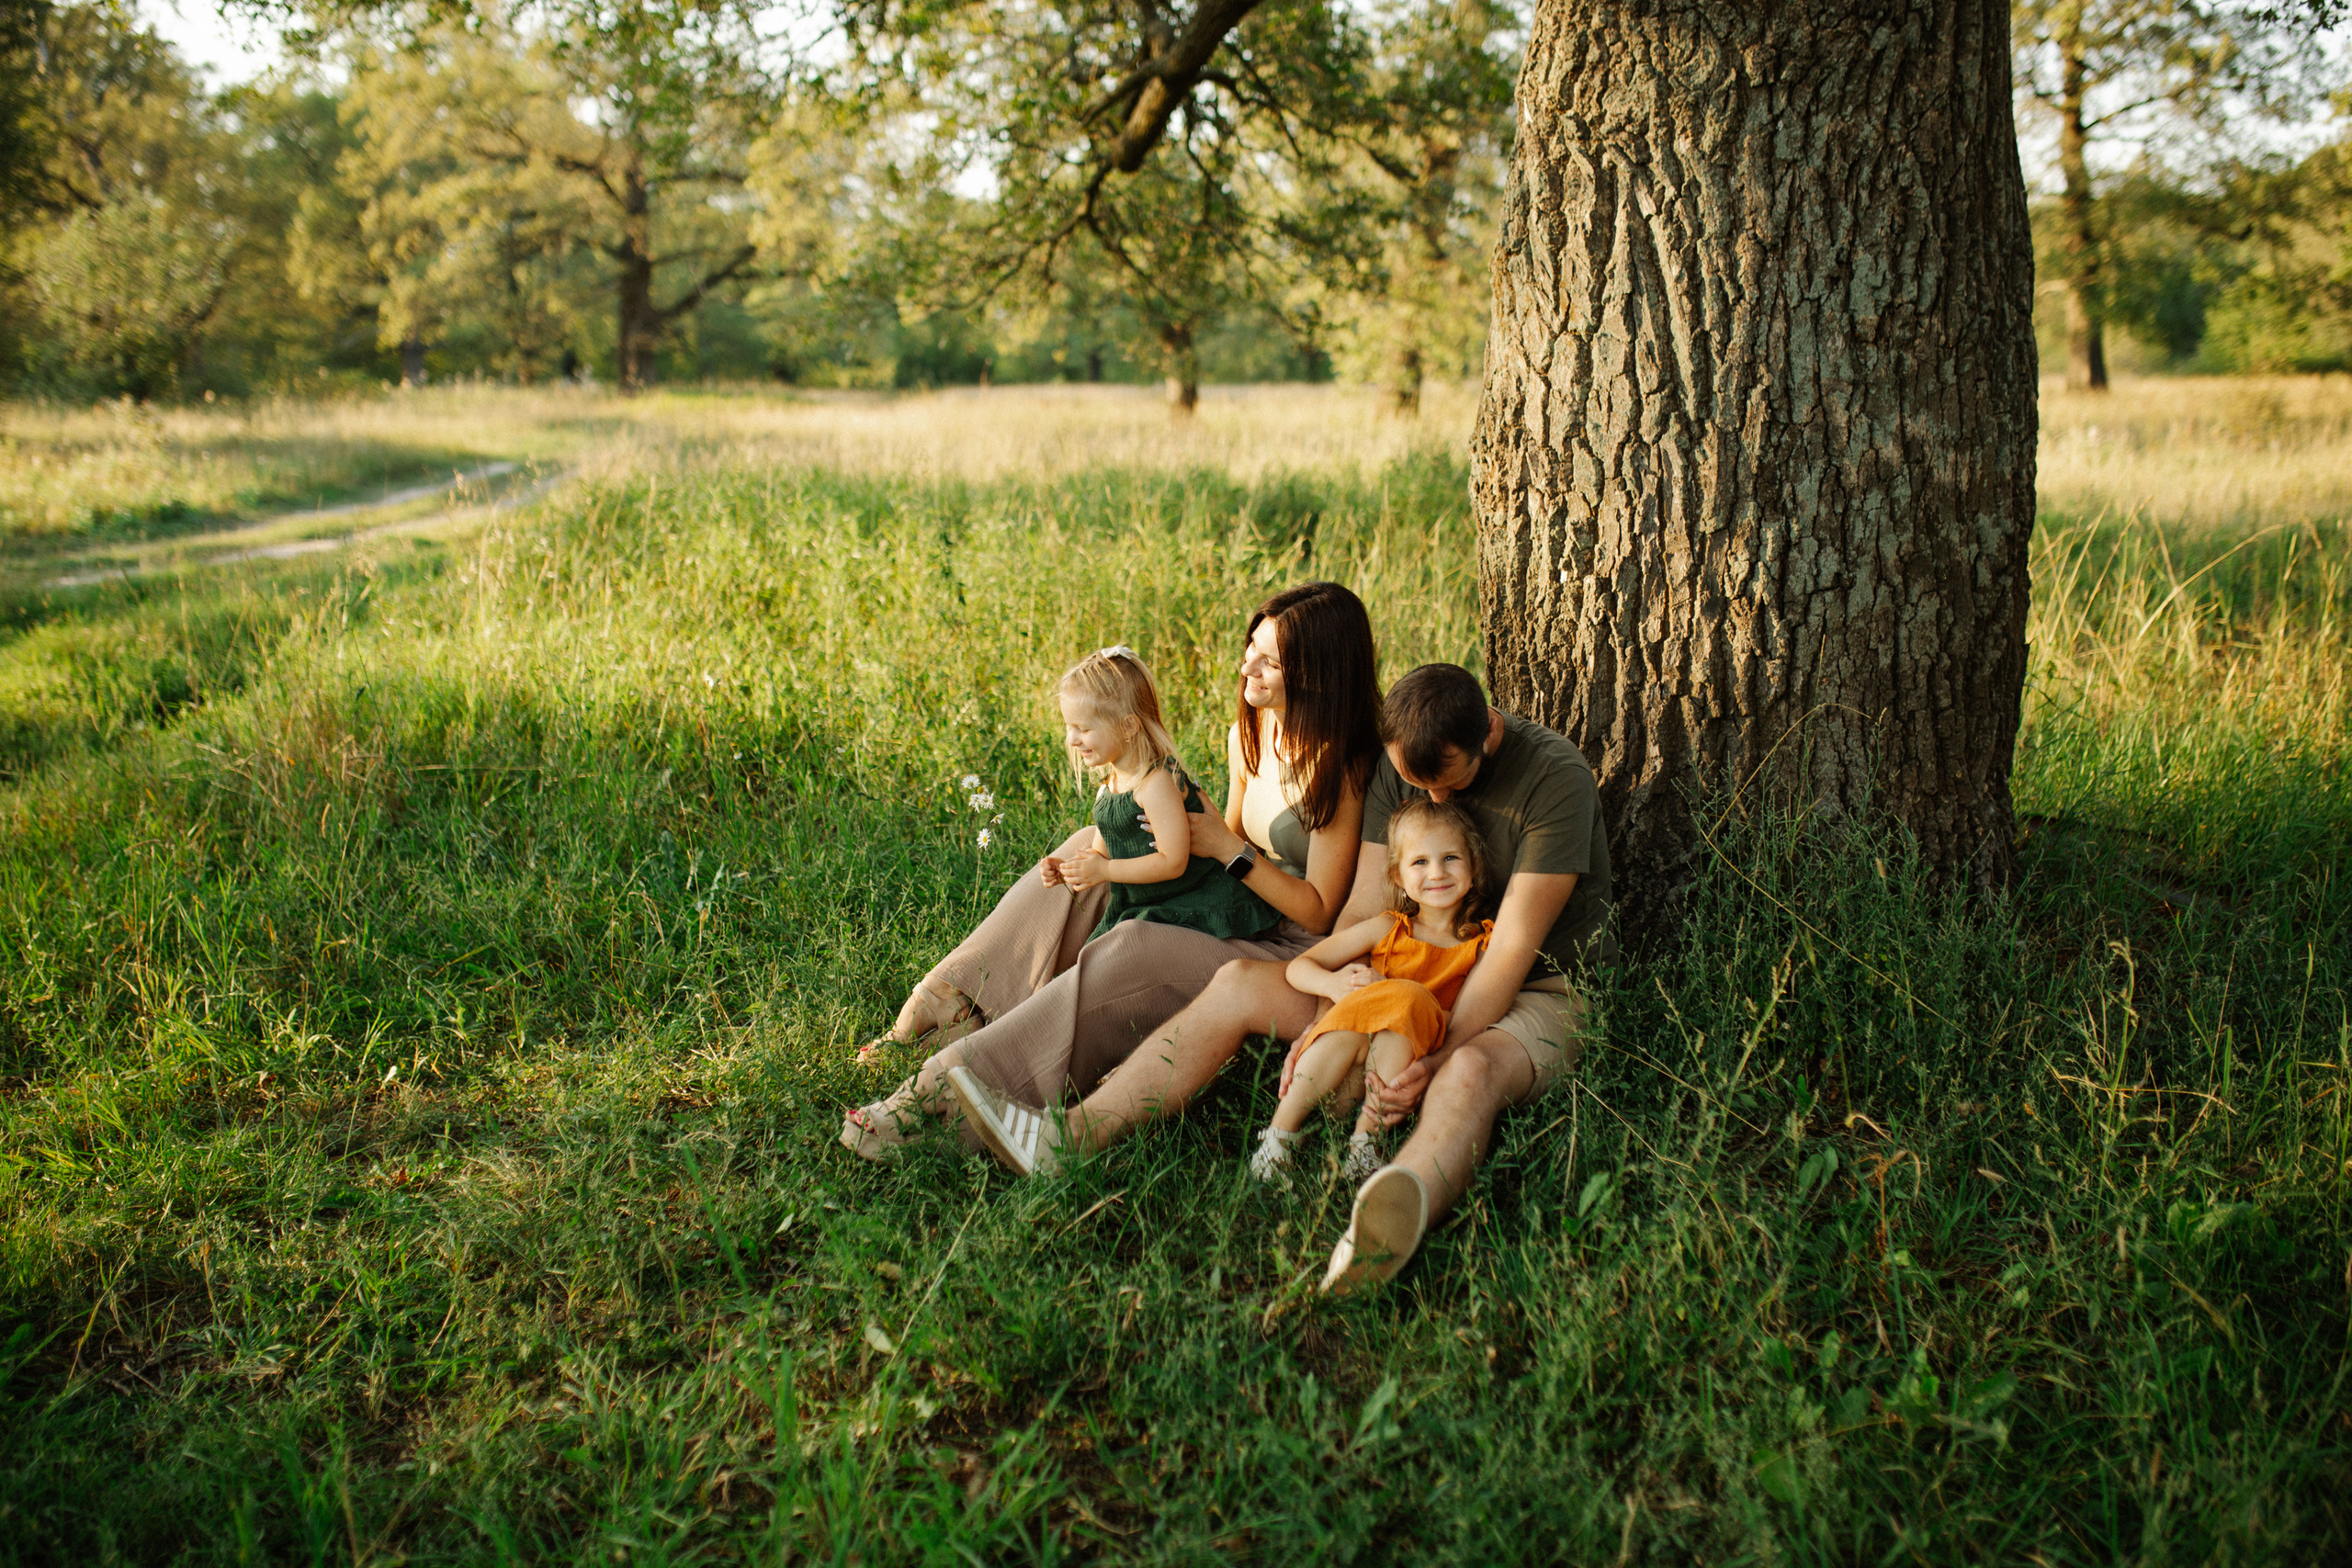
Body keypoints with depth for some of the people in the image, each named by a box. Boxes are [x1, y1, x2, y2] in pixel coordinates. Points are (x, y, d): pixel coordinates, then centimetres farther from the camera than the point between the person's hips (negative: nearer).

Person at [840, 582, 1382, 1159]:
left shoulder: (1340, 770, -18)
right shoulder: (1249, 734, 7)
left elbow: (1318, 912, -16)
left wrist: (1228, 849, -21)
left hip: (1296, 958, -8)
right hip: (1241, 922, 9)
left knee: (1134, 949, -32)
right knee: (1093, 850, -5)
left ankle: (947, 1089, -33)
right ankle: (955, 1003, -11)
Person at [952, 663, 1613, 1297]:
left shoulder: (1555, 776, -20)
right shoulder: (1398, 764, -2)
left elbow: (1512, 950, -24)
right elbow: (1361, 911, -5)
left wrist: (1434, 1060, -31)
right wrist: (1318, 1028, -18)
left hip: (1543, 991, -6)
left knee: (1470, 1071, -42)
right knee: (1239, 982, -8)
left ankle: (1384, 1235, -74)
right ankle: (1064, 1139, -21)